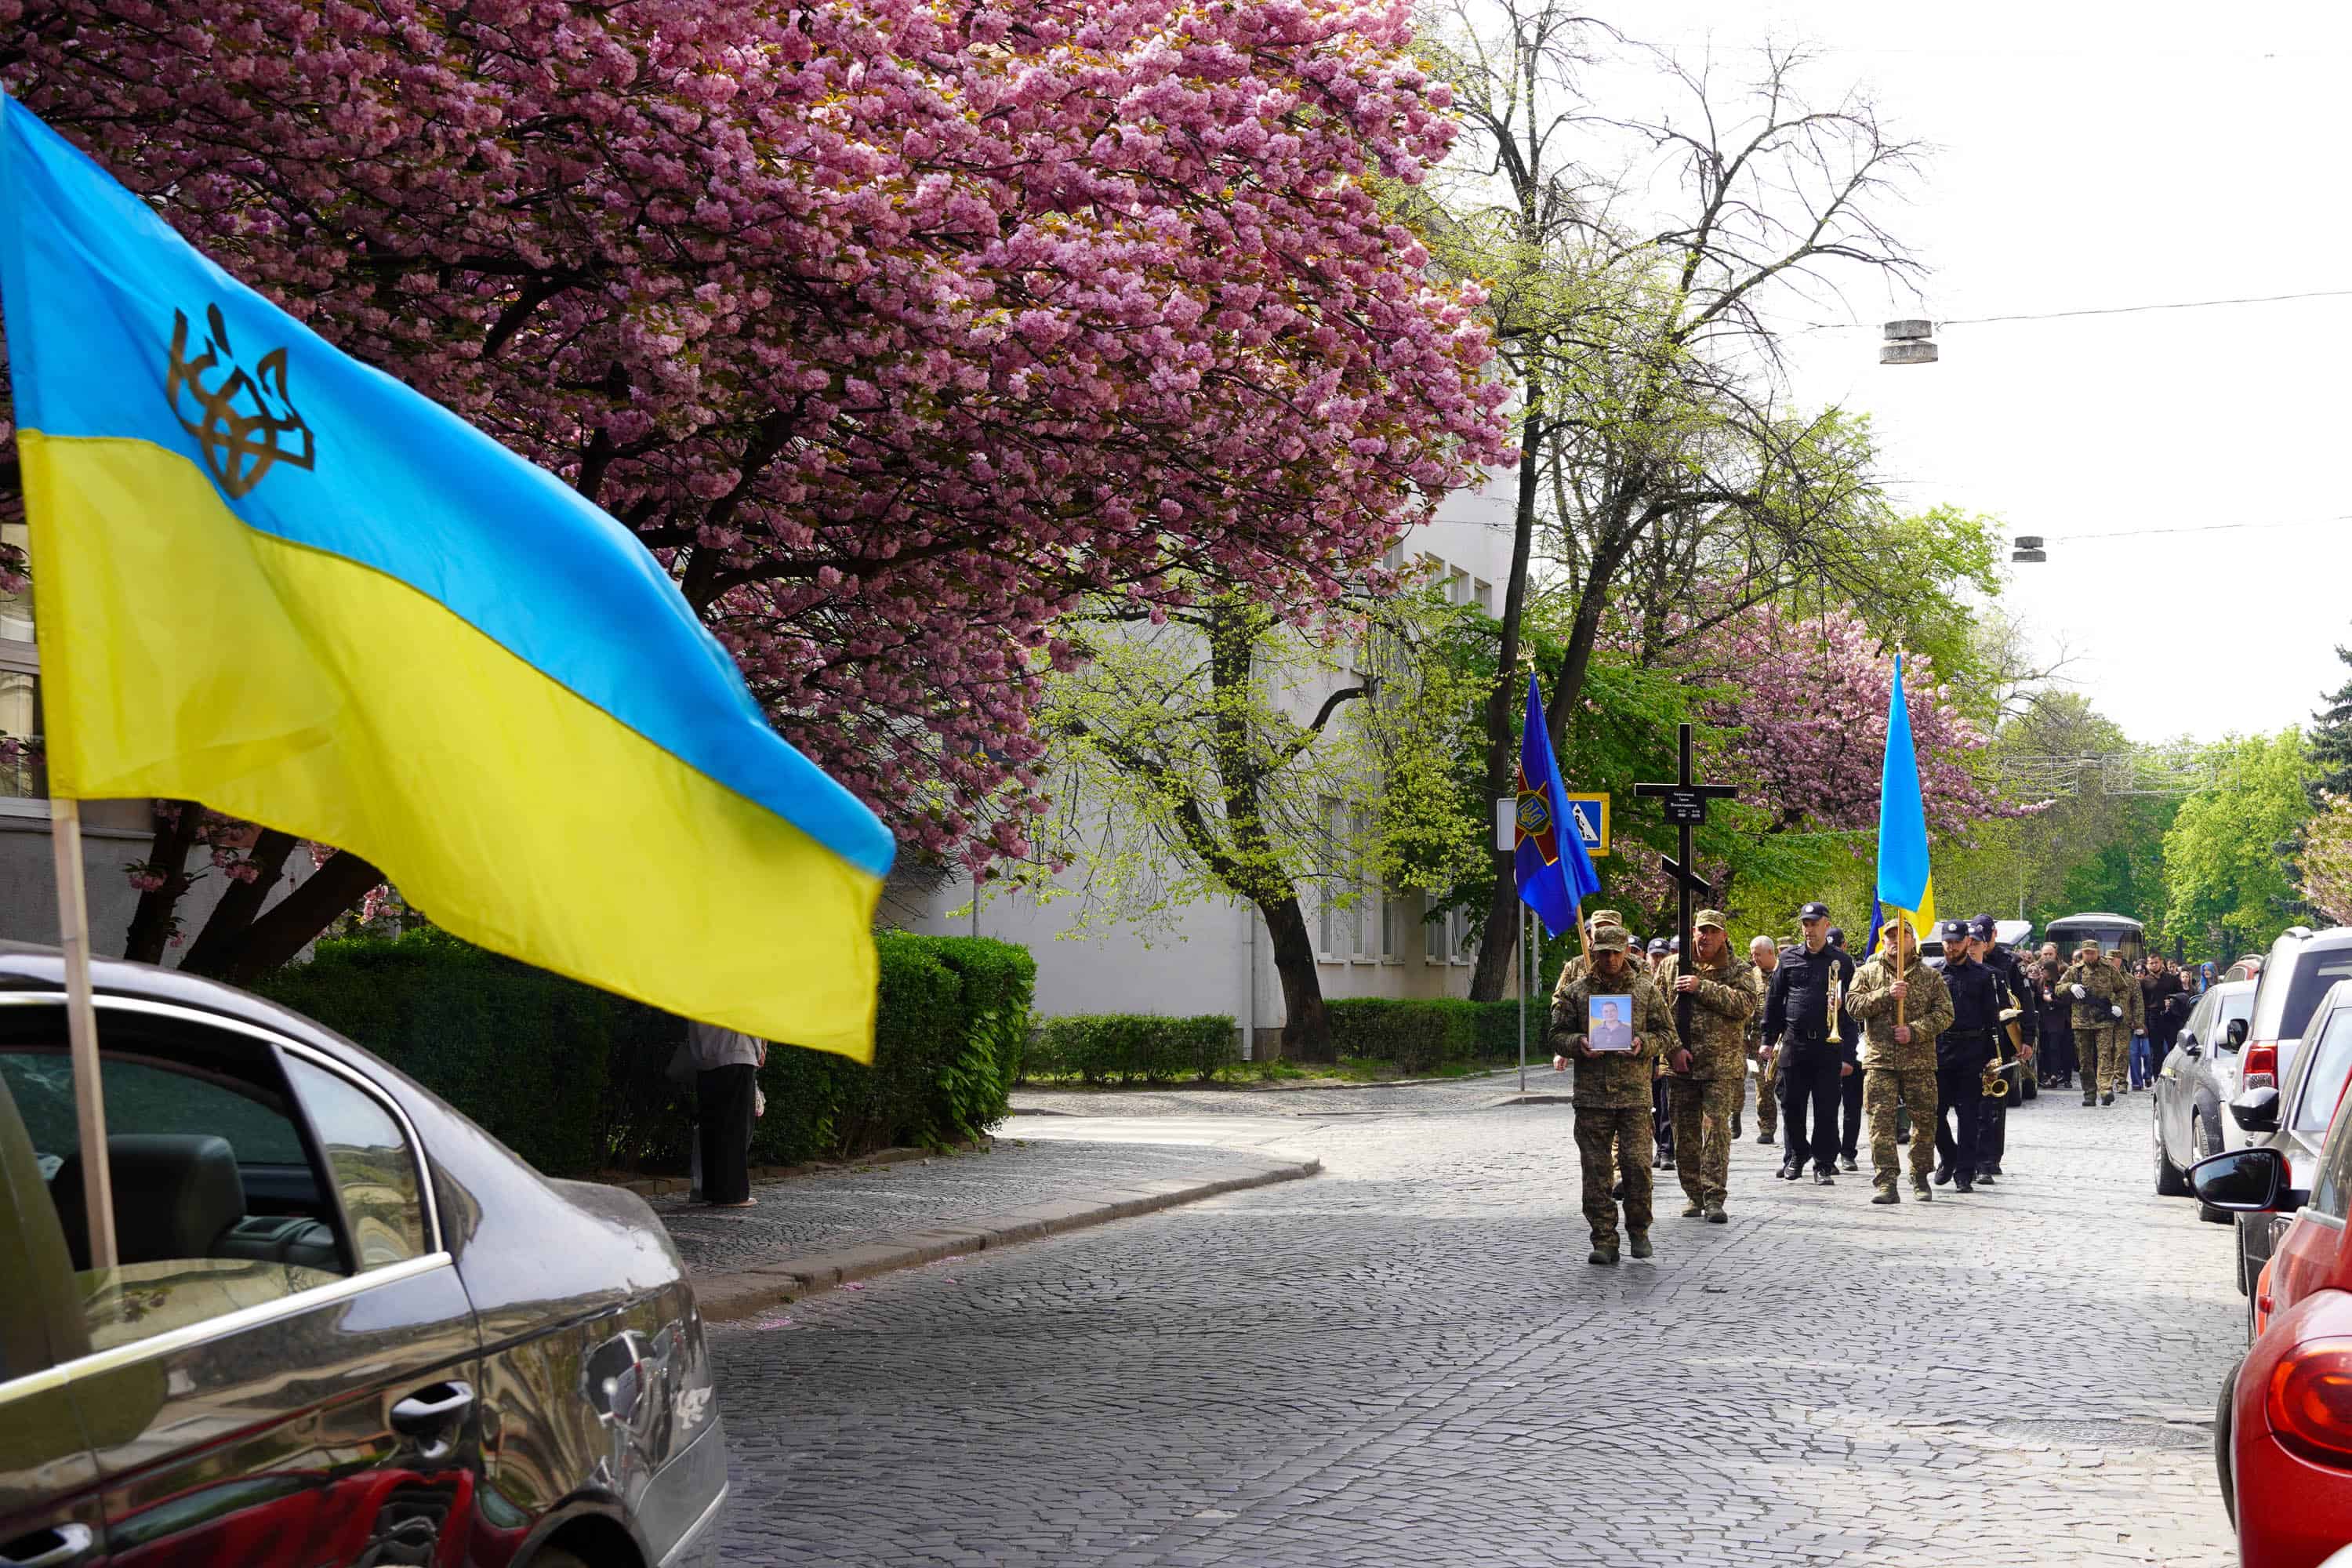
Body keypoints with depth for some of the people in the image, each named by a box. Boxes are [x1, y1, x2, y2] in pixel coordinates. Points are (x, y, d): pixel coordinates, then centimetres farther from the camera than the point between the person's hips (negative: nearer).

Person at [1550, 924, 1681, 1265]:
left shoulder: (1646, 990, 7)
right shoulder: (1575, 991, 8)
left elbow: (1667, 1033, 9)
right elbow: (1557, 1035, 9)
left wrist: (1644, 1043, -11)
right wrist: (1578, 1044, -12)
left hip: (1635, 1094, -1)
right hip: (1591, 1093, 1)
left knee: (1637, 1163, -6)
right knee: (1596, 1170, 0)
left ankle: (1639, 1230, 14)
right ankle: (1604, 1240, 7)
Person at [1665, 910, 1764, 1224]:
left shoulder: (1739, 972, 5)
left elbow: (1746, 1004, -14)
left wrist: (1702, 988, -17)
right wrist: (1674, 1048, -10)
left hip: (1722, 1066, -2)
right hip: (1681, 1065, 2)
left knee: (1716, 1129, -10)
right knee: (1685, 1134, 5)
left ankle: (1714, 1198, -9)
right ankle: (1694, 1195, 17)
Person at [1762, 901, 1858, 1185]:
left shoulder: (1842, 962, 5)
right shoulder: (1789, 959, 9)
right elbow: (1774, 1000, 13)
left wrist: (1848, 1055, -5)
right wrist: (1769, 1039, 8)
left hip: (1829, 1045, -2)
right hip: (1794, 1042, 2)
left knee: (1827, 1109, 0)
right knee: (1792, 1105, 6)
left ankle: (1824, 1165, 7)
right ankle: (1795, 1156, 23)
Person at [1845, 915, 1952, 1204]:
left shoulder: (1930, 976, 9)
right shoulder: (1867, 973, 10)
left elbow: (1944, 1013, 2)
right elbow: (1853, 1005, -2)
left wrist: (1915, 1031, -12)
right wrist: (1886, 995, -15)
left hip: (1920, 1060, 1)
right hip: (1879, 1059, -1)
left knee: (1925, 1120, 4)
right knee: (1881, 1120, -8)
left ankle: (1920, 1179, 19)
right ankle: (1886, 1183, -8)